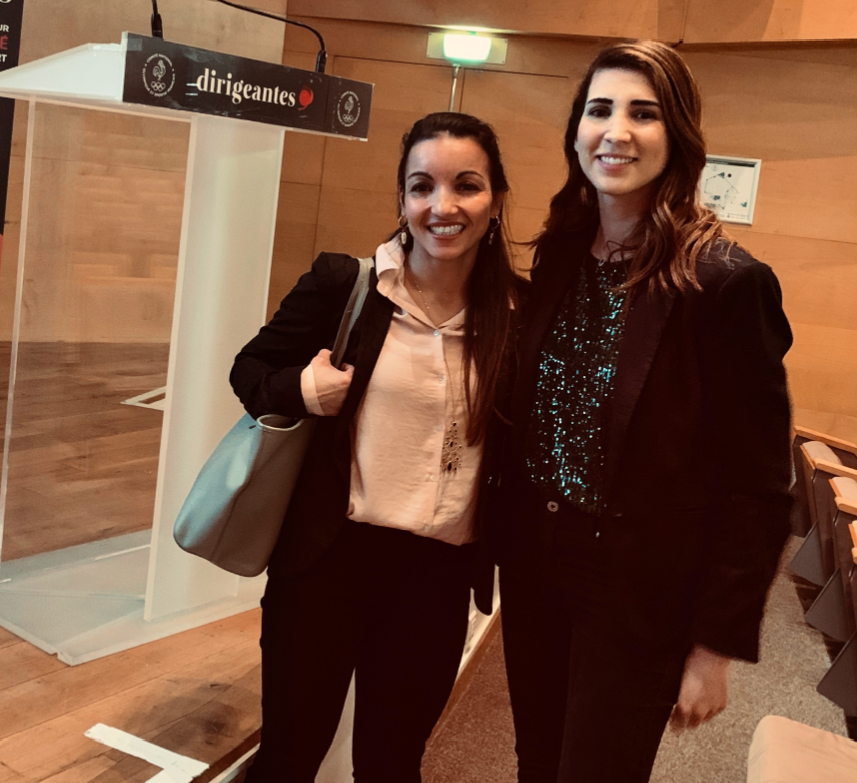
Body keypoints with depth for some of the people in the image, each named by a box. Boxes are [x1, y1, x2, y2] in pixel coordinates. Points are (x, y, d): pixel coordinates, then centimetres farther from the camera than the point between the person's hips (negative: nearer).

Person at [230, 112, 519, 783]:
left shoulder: (517, 311, -2)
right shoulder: (343, 283, -7)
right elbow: (251, 369, 3)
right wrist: (300, 390, -17)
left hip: (439, 576, 2)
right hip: (329, 558, -2)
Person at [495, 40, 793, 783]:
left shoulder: (727, 281, -16)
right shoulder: (559, 257, 2)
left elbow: (757, 486, -14)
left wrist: (717, 641, -13)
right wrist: (505, 539, 7)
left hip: (638, 590, -5)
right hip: (534, 563, 5)